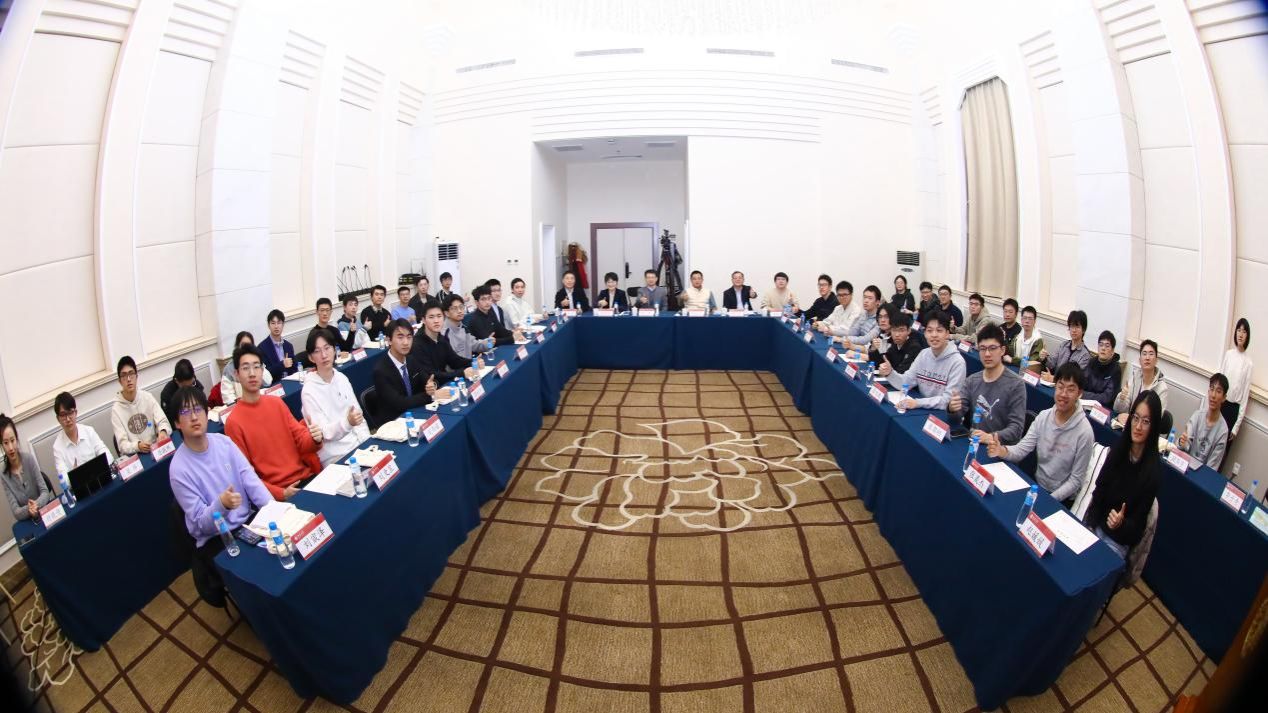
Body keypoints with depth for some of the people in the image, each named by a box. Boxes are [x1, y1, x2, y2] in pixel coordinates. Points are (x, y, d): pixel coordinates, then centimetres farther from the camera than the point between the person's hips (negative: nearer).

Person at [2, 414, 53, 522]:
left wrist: (36, 505, -28)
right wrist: (28, 509, -28)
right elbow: (16, 512, -7)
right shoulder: (4, 475, -5)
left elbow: (45, 492, -7)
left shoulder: (29, 458, -8)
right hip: (29, 521, 1)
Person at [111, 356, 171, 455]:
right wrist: (137, 446, -29)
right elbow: (122, 445, -8)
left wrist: (163, 431, -24)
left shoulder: (147, 397, 5)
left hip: (155, 449, 2)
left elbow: (163, 421, -2)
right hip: (133, 456, -2)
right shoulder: (116, 409, -3)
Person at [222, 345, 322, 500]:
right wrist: (280, 493, -14)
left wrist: (315, 439, -12)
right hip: (278, 492, -5)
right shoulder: (233, 422, -5)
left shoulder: (277, 403, 10)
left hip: (307, 477, 5)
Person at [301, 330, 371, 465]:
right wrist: (347, 422, -31)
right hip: (337, 456, -5)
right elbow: (323, 433, -13)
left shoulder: (342, 378, 6)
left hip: (360, 444, 6)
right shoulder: (309, 391, -10)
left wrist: (367, 443, -2)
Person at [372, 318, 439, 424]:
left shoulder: (411, 361, 3)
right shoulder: (381, 370, -18)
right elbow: (399, 403, -23)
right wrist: (430, 395, -22)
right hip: (392, 422, -7)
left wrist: (432, 385, -15)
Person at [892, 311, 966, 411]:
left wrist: (918, 403, -29)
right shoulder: (923, 354, 4)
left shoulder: (957, 362, -14)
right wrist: (890, 373, -17)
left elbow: (949, 400, -18)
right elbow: (906, 383, 2)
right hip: (923, 409, 4)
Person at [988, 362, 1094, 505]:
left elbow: (1076, 480, -14)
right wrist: (1003, 451, -29)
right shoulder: (1043, 416, -4)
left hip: (1061, 500, -5)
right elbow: (1022, 449, -7)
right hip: (1037, 485, 5)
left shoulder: (1084, 432, -19)